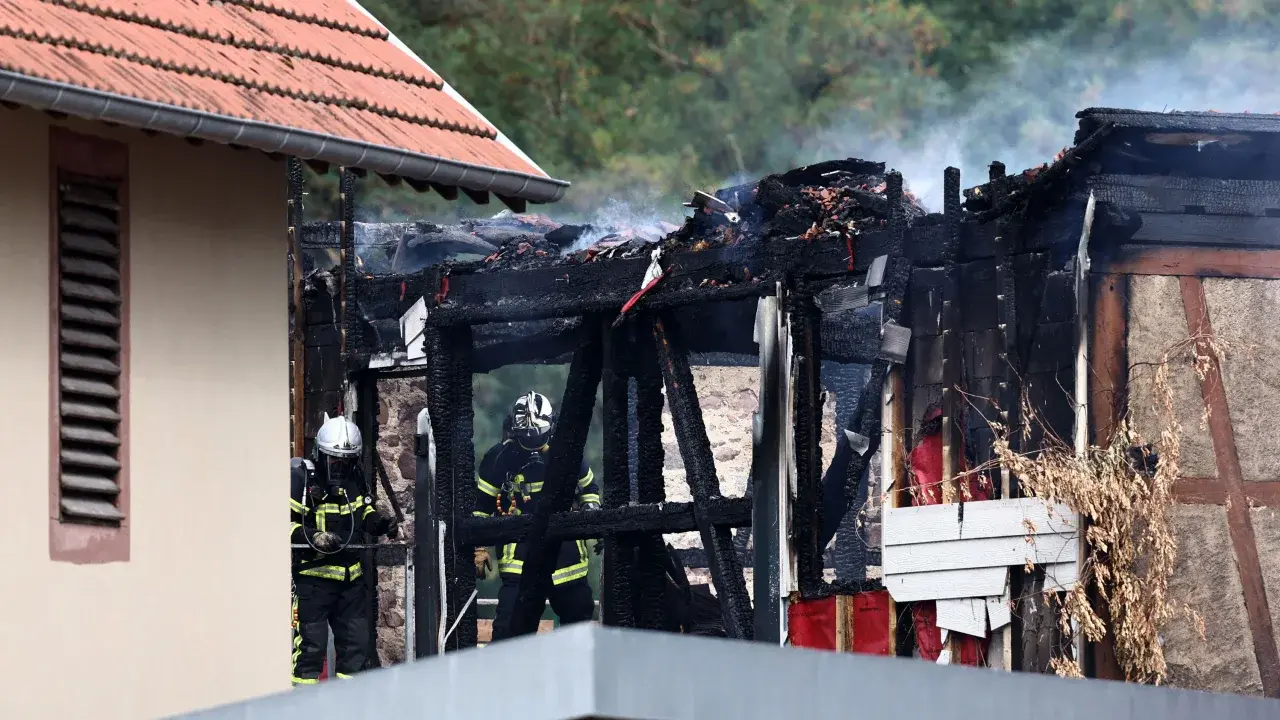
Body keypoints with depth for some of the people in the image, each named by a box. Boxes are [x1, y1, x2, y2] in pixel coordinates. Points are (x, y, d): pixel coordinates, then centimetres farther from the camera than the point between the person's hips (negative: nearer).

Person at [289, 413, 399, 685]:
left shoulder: (354, 480, 11)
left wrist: (382, 523, 3)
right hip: (312, 574, -7)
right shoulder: (301, 478, -12)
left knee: (356, 642, 11)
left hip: (351, 575, 7)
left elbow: (364, 513, 25)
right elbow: (284, 524, -15)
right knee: (310, 644, -8)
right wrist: (313, 538, -29)